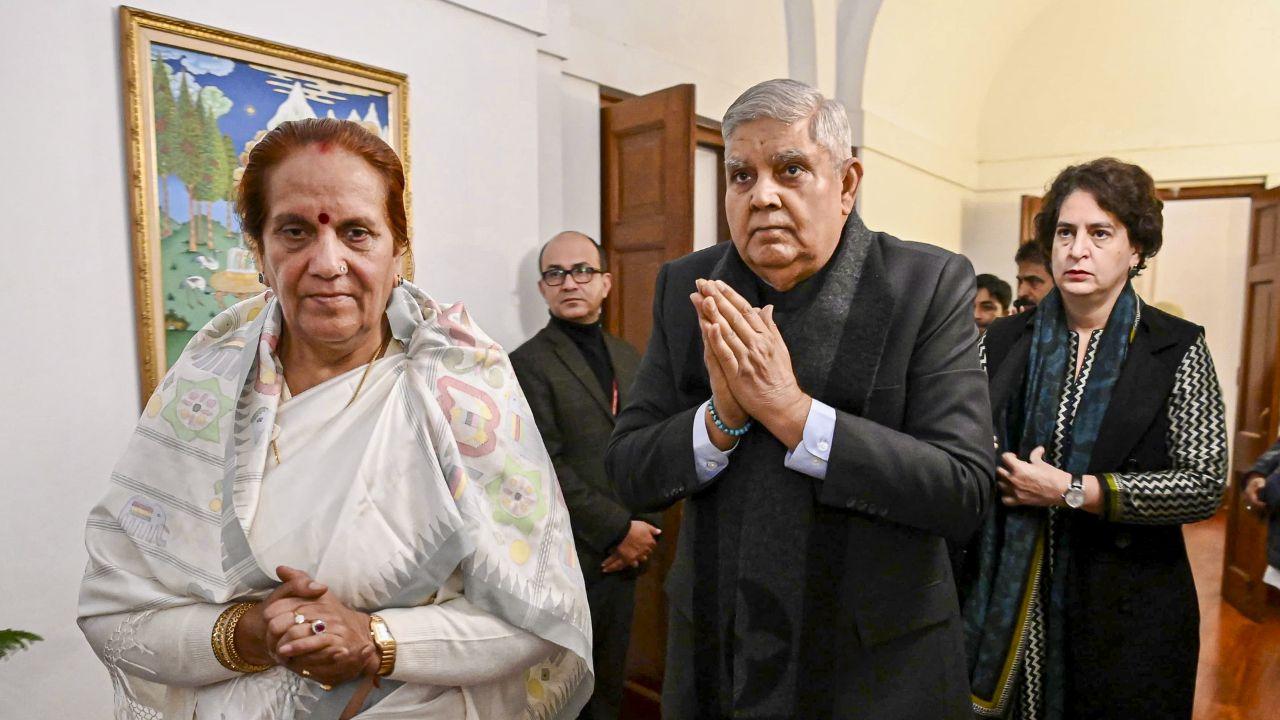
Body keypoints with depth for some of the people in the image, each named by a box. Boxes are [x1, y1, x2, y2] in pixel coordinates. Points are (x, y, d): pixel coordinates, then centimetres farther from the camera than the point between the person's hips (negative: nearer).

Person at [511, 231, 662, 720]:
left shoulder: (628, 359, 11)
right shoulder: (528, 363, -8)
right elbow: (546, 468, -15)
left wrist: (645, 530, -3)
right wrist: (621, 529, -14)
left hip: (624, 555, 5)